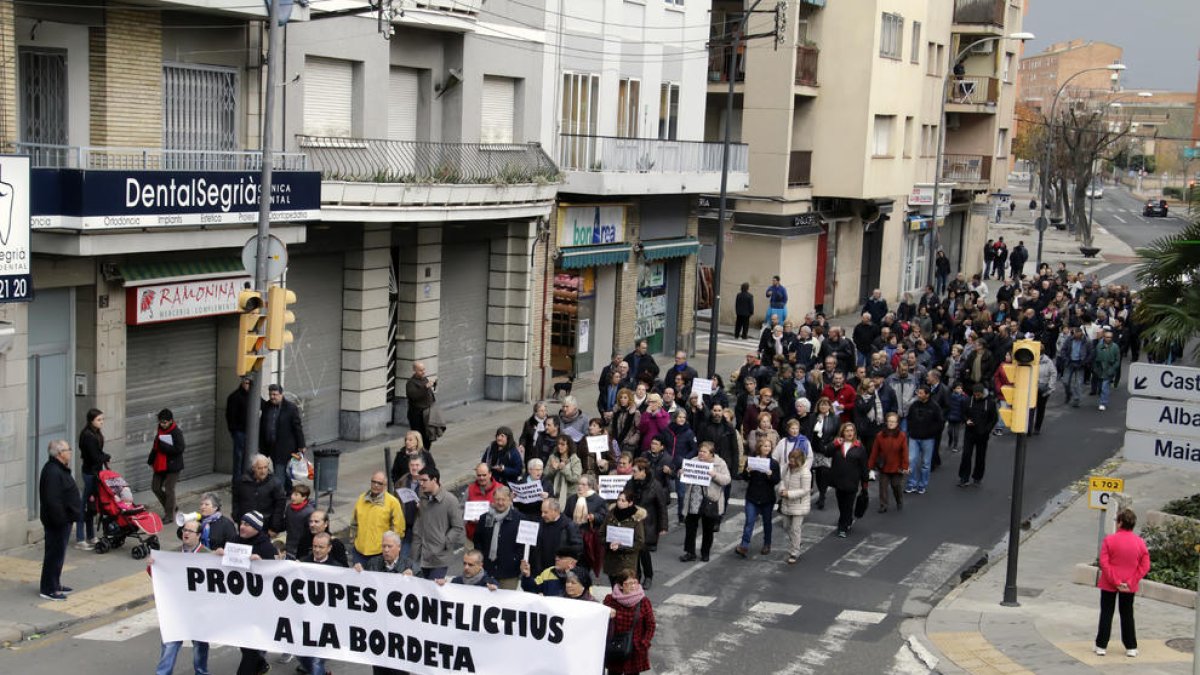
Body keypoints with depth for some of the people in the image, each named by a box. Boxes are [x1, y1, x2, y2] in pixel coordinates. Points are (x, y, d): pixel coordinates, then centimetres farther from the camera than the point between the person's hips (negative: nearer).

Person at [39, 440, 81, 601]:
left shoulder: (60, 469, 12)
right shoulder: (53, 472, -22)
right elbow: (53, 500, -27)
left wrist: (71, 516, 22)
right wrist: (61, 519, -25)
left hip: (62, 520, 11)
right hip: (57, 521, -11)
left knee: (58, 553, 18)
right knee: (55, 553, -4)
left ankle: (55, 584, 28)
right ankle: (48, 590, 2)